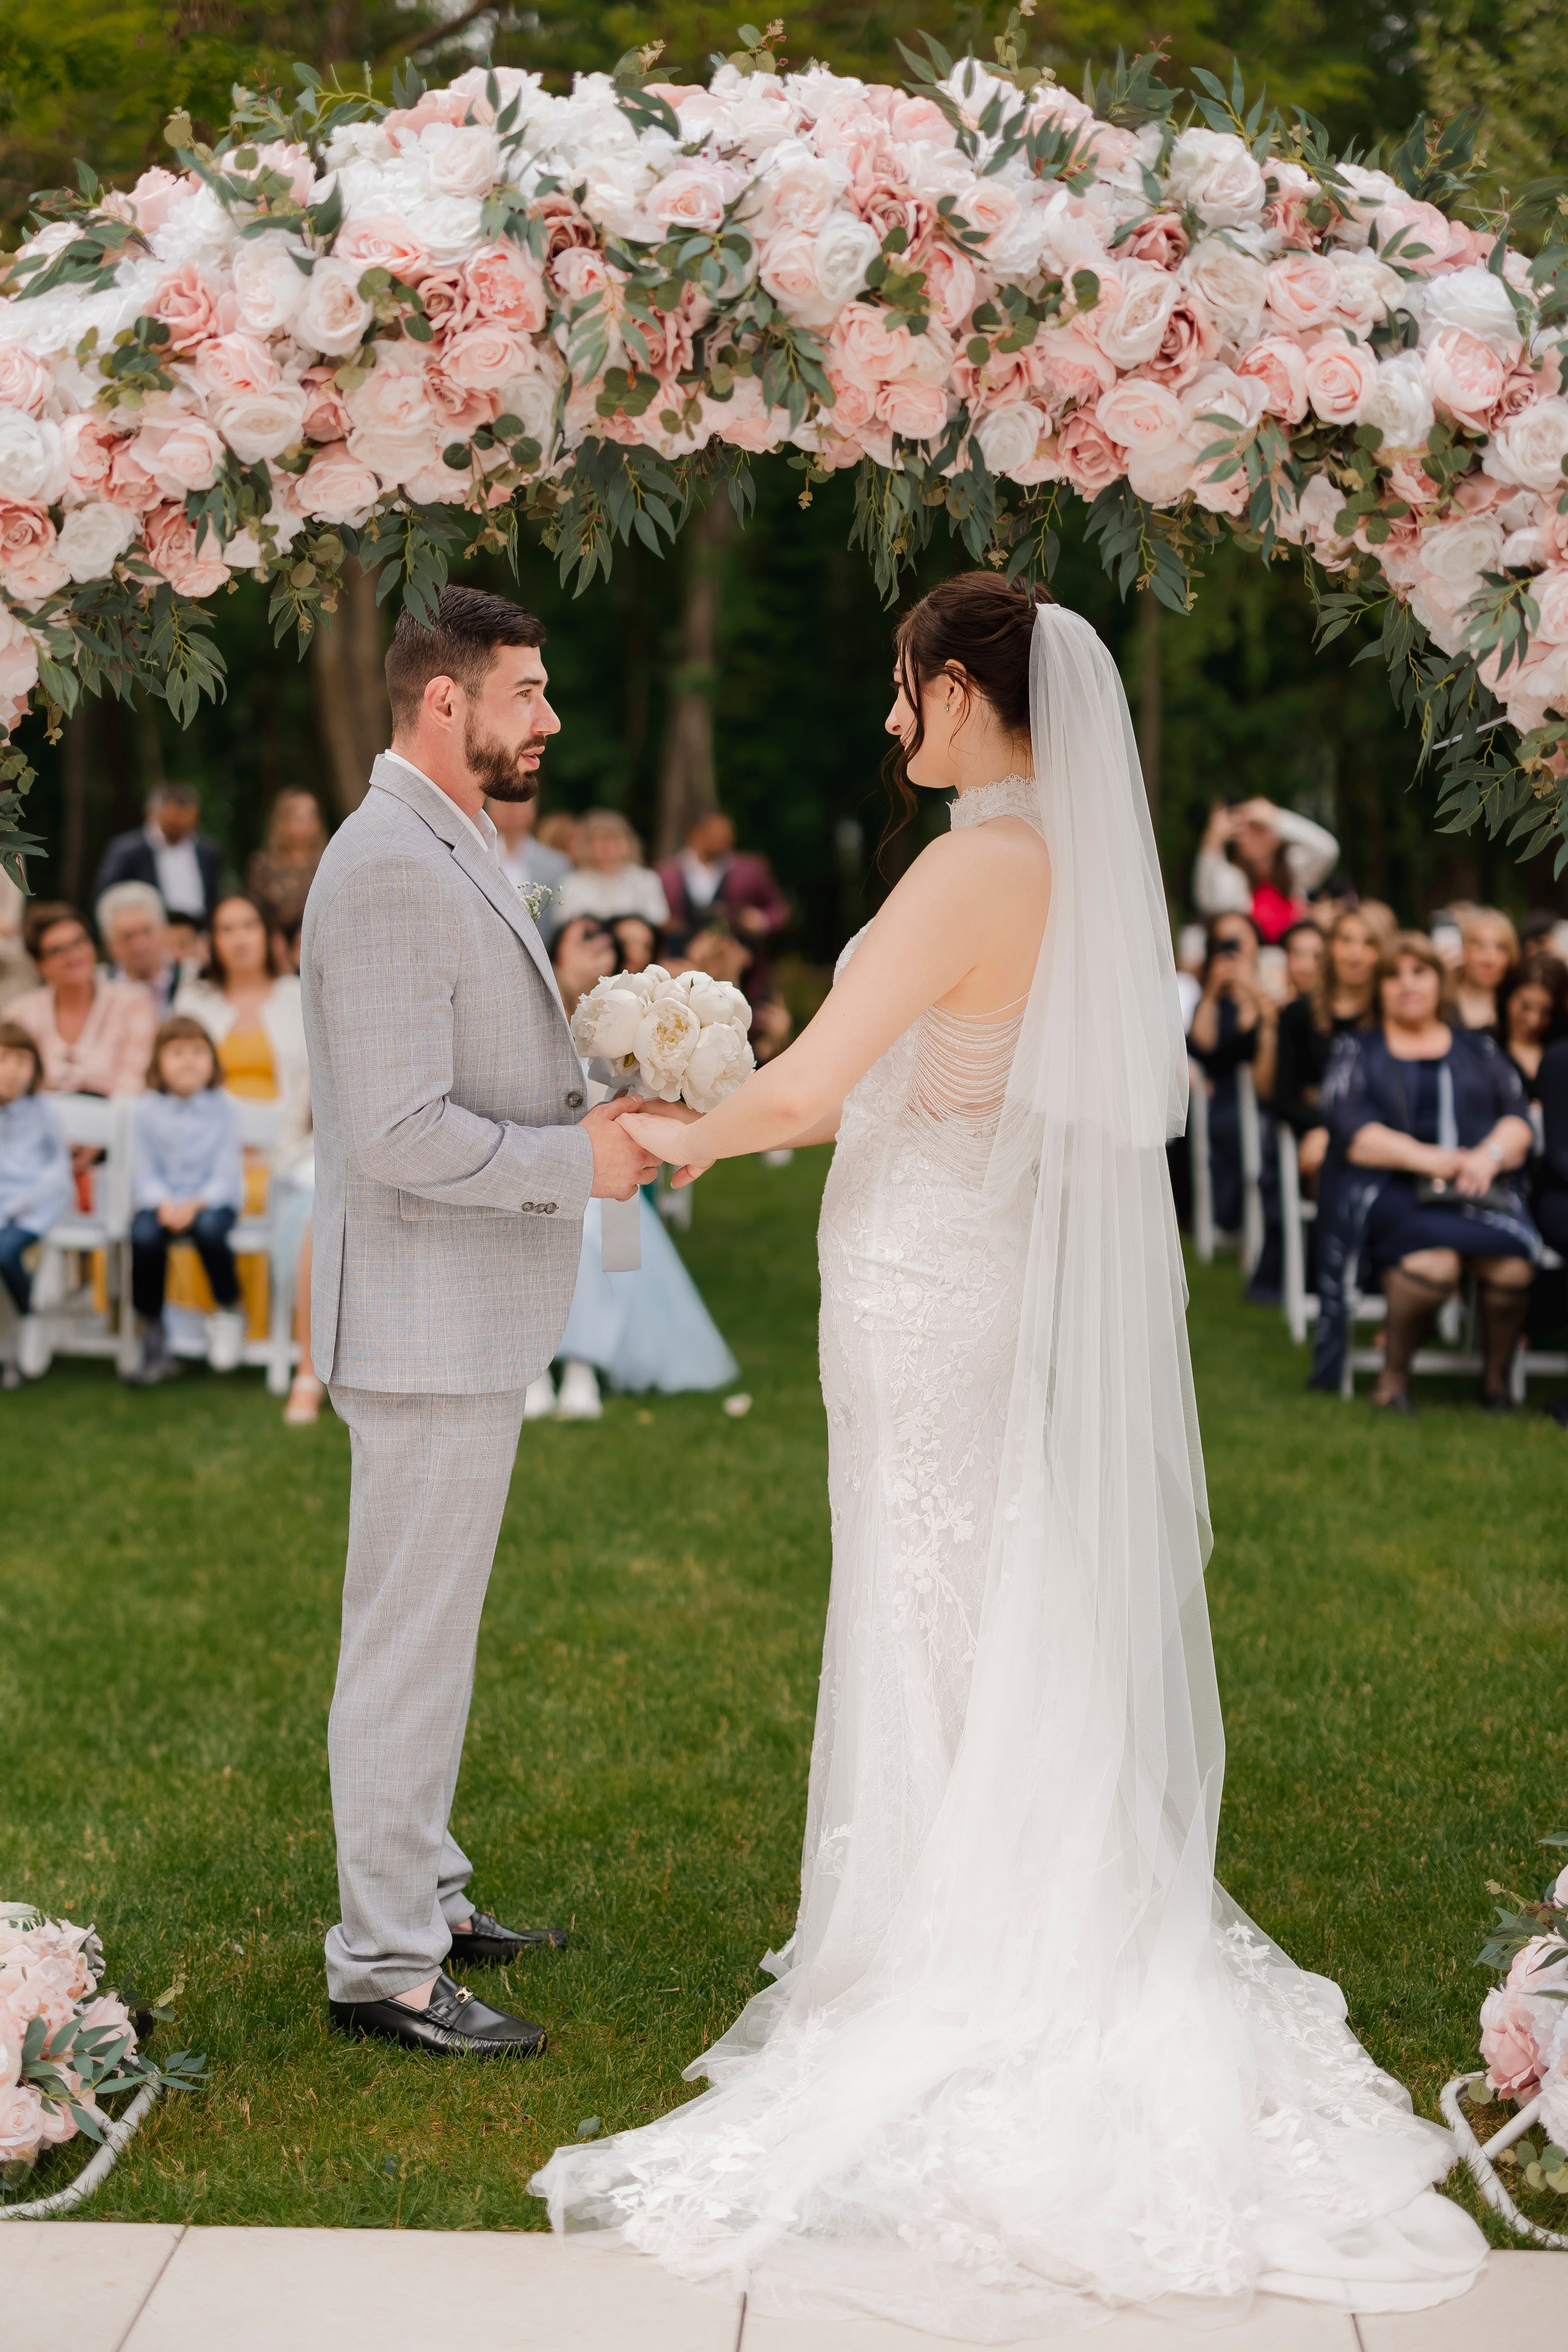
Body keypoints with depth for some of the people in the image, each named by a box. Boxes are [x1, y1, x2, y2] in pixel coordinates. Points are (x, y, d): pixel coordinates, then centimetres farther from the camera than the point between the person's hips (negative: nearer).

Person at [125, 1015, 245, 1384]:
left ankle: (229, 1311, -5)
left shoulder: (222, 1109, -2)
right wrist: (164, 1205, -21)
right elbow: (145, 1175, -2)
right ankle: (153, 1337, -15)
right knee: (144, 1235, -32)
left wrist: (195, 1204, -23)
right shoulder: (146, 1111, 0)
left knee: (210, 1228, -35)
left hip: (210, 1201, -1)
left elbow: (225, 1177, -6)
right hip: (161, 1202, 1)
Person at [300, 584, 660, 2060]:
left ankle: (420, 1893, 32)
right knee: (408, 1644, -2)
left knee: (426, 1630, 19)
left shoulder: (447, 857, 15)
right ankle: (382, 1966, 8)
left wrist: (591, 1113, 7)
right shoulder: (392, 871, -20)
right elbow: (401, 1135, -25)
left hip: (469, 1315, 11)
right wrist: (578, 1160, -16)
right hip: (425, 1321, -11)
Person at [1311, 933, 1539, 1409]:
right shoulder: (1357, 1051, 17)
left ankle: (1498, 1376, -7)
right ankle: (1394, 1372, -14)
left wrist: (1490, 1155, -10)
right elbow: (1352, 1132, 0)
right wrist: (1424, 1157, -14)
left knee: (1511, 1266, -31)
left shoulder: (1477, 1048, 24)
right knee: (1433, 1263, -36)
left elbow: (1519, 1119, 13)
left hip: (1480, 1187, 2)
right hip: (1391, 1189, -2)